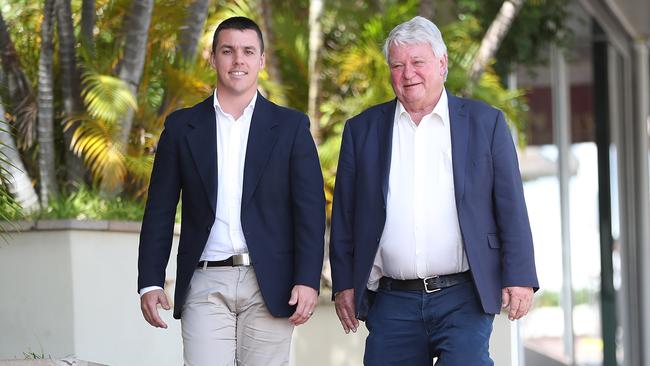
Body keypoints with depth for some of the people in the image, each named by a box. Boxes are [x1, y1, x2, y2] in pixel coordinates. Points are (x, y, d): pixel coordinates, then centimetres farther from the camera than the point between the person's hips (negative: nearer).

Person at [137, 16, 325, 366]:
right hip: (206, 284, 1)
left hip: (269, 285, 0)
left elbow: (310, 209, 1)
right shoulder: (182, 127, 9)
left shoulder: (291, 126, 6)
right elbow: (159, 210, 9)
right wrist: (150, 282, 1)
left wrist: (307, 281, -9)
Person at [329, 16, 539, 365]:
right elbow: (344, 215, 12)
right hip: (392, 303, 2)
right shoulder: (362, 129, 11)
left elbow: (511, 207, 3)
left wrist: (520, 278, -4)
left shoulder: (485, 122, 6)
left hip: (462, 298, -2)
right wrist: (344, 283, 7)